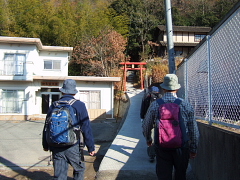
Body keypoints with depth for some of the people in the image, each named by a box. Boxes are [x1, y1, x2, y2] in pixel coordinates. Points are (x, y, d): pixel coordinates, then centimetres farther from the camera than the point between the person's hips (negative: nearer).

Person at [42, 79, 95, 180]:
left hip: (56, 148, 4)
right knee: (79, 169, 18)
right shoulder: (79, 106, -7)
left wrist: (45, 145, 25)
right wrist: (91, 147, 0)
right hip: (73, 147, -3)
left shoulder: (54, 106, 5)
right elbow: (86, 128, -8)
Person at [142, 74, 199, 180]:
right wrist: (193, 149, 12)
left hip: (162, 148, 0)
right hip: (181, 147, 1)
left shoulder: (155, 105, -4)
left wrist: (148, 139, 26)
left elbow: (146, 126, 6)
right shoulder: (186, 105, -4)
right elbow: (194, 129, 0)